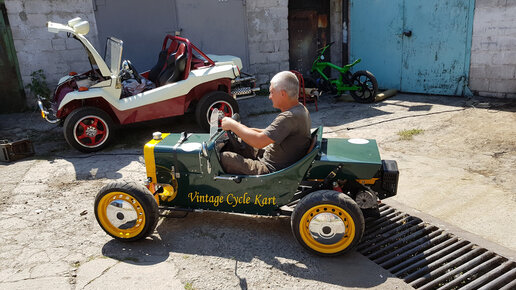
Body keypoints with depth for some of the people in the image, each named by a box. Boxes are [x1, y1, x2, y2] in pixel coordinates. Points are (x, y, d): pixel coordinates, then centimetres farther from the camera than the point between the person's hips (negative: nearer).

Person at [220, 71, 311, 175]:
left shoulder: (290, 117, -27)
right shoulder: (300, 108, 6)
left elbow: (259, 141, -30)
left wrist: (233, 125, -17)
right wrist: (247, 129, 8)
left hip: (270, 170, -10)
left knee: (223, 158, -13)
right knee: (232, 143, 15)